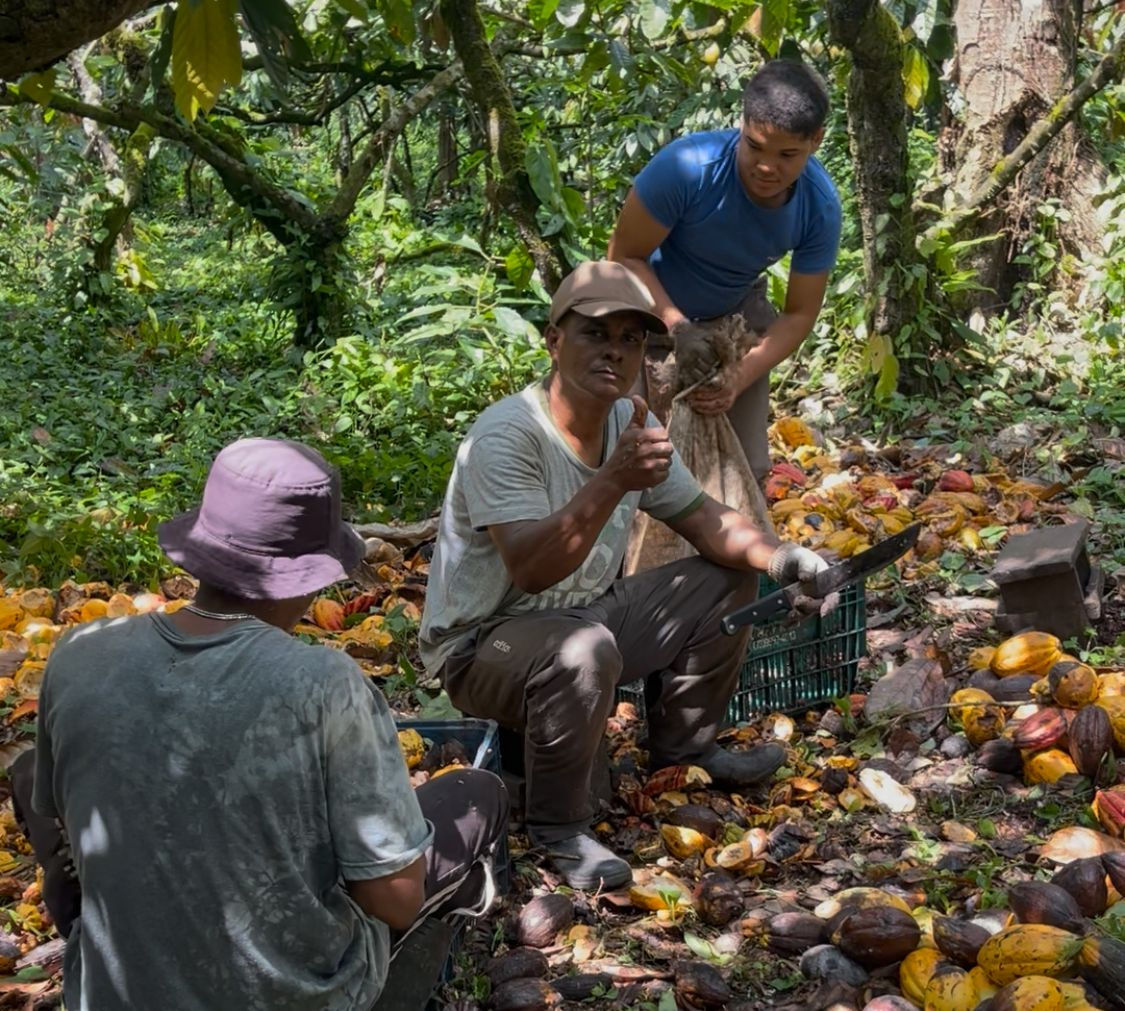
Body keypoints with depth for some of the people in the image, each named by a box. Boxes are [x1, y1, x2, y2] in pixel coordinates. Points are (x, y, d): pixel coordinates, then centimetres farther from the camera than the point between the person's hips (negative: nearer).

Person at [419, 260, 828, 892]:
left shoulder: (632, 423, -1)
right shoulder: (506, 436, -27)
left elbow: (703, 518, 6)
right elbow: (530, 570, -39)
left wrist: (775, 554, -14)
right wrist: (612, 482, -50)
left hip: (590, 611, 9)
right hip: (483, 644, -8)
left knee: (729, 583, 5)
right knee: (583, 650, -39)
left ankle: (683, 747, 24)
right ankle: (557, 825, -14)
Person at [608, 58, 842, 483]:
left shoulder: (820, 207, -20)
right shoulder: (688, 166, -32)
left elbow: (799, 315, -14)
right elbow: (625, 256, -22)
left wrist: (739, 379, -30)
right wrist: (679, 330, -34)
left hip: (734, 317, 4)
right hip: (652, 311, -3)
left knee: (746, 467, 5)